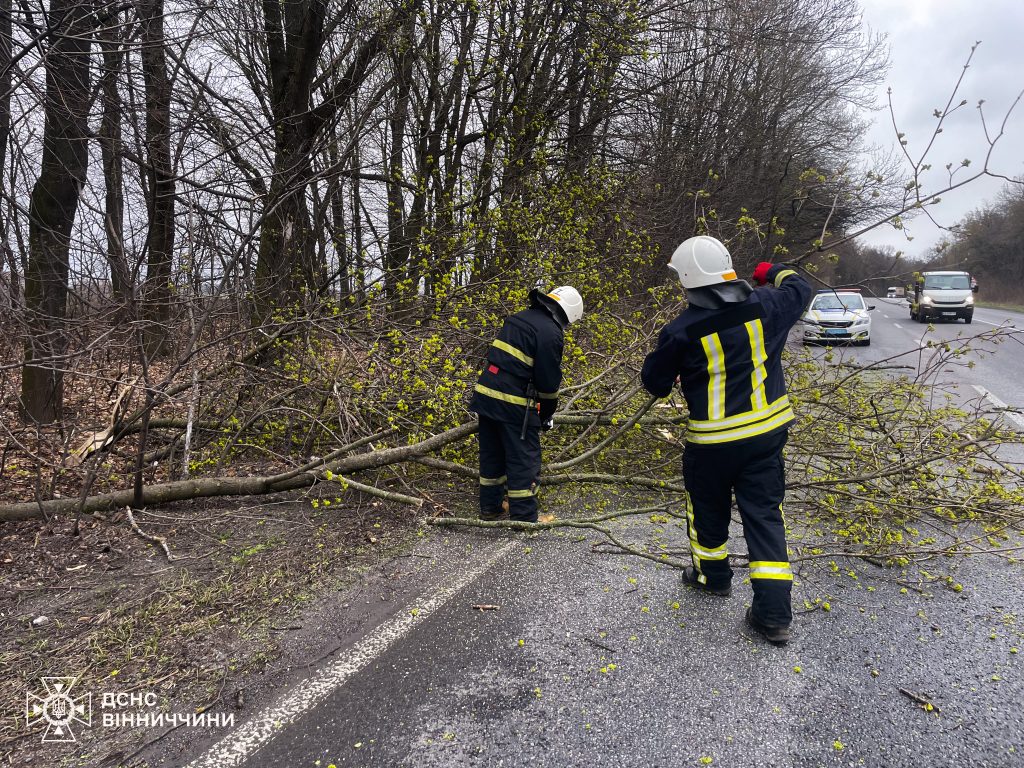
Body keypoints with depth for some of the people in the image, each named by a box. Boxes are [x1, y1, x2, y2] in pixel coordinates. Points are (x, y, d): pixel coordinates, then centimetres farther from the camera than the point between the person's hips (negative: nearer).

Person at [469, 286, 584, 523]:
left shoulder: (517, 318, 16)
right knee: (524, 460, 2)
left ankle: (490, 509, 31)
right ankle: (523, 519, 7)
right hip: (514, 404, -8)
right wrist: (547, 414, 6)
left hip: (485, 394, 8)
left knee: (492, 454, 19)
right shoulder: (551, 332, -10)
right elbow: (549, 379, -8)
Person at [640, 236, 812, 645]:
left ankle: (713, 575, 42)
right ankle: (774, 613, 9)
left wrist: (670, 360, 18)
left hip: (713, 442, -3)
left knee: (708, 508, 20)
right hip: (767, 432, 4)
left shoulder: (682, 330, -17)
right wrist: (776, 272, 37)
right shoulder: (765, 305, -6)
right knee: (765, 514, 9)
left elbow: (655, 383, -3)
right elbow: (800, 290, 18)